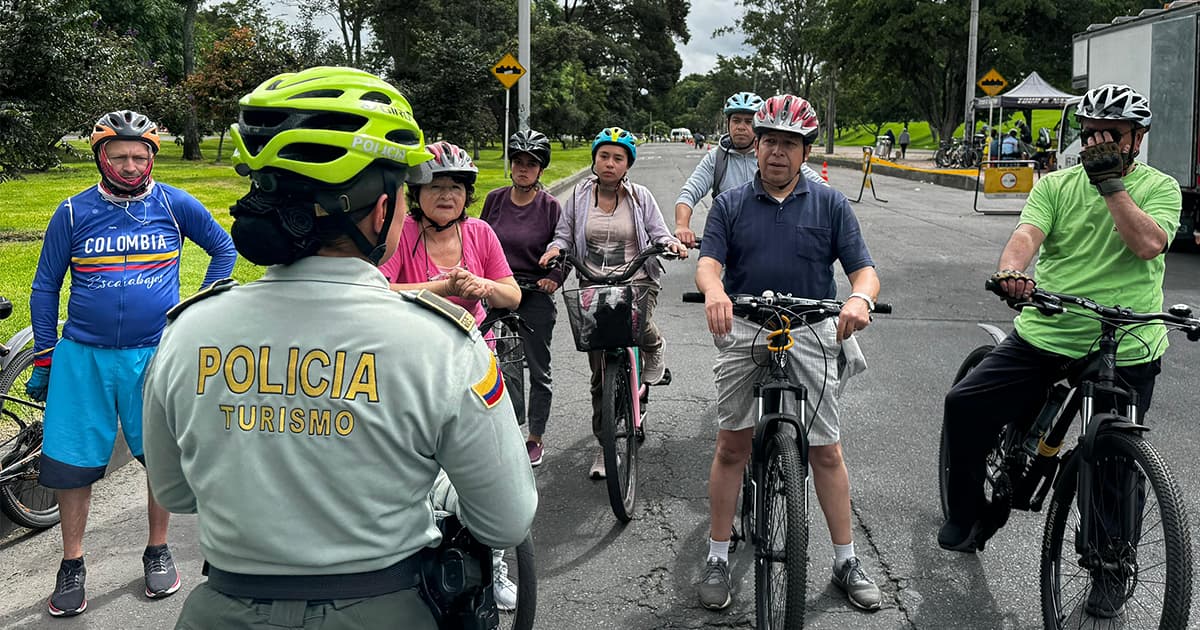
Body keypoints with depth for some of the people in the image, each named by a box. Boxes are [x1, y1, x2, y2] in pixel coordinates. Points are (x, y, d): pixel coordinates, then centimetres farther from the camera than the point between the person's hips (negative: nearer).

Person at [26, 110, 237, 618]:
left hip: (156, 353, 0)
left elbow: (223, 250, 12)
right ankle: (72, 565, 24)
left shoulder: (176, 205, -2)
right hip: (82, 356, 1)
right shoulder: (73, 213, 0)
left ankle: (158, 551, 27)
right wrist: (43, 360, 6)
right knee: (72, 461, 5)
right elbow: (45, 287, 7)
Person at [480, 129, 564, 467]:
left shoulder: (550, 206, -4)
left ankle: (535, 438, 22)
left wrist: (553, 278, -18)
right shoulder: (495, 199, 4)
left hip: (536, 295, -2)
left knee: (538, 369, 8)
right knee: (507, 366, -2)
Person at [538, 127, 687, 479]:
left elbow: (658, 235, 4)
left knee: (638, 325, -37)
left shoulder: (640, 197, 4)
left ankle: (654, 349, 3)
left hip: (636, 282, -1)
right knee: (601, 372, 4)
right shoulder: (579, 196, 7)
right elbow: (564, 234, 11)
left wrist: (672, 243, -18)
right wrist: (556, 248, -11)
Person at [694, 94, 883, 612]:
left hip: (810, 335, 0)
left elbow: (864, 269, 1)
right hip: (743, 332, 0)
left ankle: (846, 562, 18)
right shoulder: (730, 205, 8)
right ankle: (717, 559, 16)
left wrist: (860, 299, -23)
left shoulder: (830, 205, 7)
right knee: (731, 447, 4)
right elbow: (708, 262, -4)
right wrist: (713, 291, -28)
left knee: (826, 452, 4)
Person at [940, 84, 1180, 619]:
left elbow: (1148, 243, -16)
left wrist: (1111, 184, -14)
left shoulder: (1158, 187, 3)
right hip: (1044, 335, 2)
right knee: (964, 405, -10)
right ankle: (966, 514, 12)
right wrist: (1010, 271, -33)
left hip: (1124, 352, -1)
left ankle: (1112, 568, 28)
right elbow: (1028, 233, -12)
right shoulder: (1056, 186, 7)